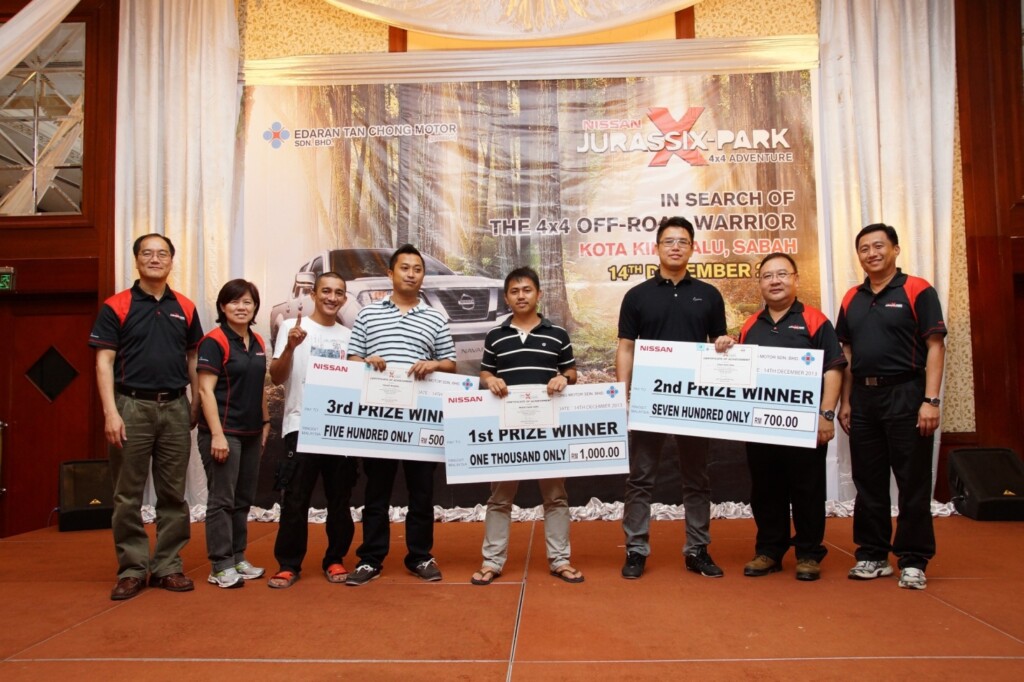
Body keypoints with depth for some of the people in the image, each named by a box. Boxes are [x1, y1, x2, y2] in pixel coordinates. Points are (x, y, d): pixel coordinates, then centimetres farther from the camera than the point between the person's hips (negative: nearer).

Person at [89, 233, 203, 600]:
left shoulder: (185, 308, 9)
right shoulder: (116, 306, 0)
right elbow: (104, 362, -4)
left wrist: (196, 405, 7)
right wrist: (111, 412, -13)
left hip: (175, 407, 3)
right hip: (132, 405, -3)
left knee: (173, 493, 8)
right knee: (128, 495, 4)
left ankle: (168, 566, 18)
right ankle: (132, 570, 15)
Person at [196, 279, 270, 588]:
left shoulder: (257, 342, 11)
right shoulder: (214, 342, -10)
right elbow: (206, 390, -15)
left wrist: (265, 423, 15)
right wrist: (217, 434, -20)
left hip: (251, 433, 7)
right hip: (223, 432, -7)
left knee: (243, 499, 14)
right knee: (222, 500, -1)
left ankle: (238, 558, 24)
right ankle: (220, 566, 7)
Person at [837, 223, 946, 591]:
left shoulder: (917, 291, -4)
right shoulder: (851, 299, 11)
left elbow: (935, 347, -8)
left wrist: (931, 400, -15)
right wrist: (845, 402, 10)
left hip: (904, 394, -5)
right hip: (863, 397, 5)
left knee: (913, 481, 2)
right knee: (868, 482, 10)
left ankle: (913, 561, 12)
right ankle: (872, 556, 21)